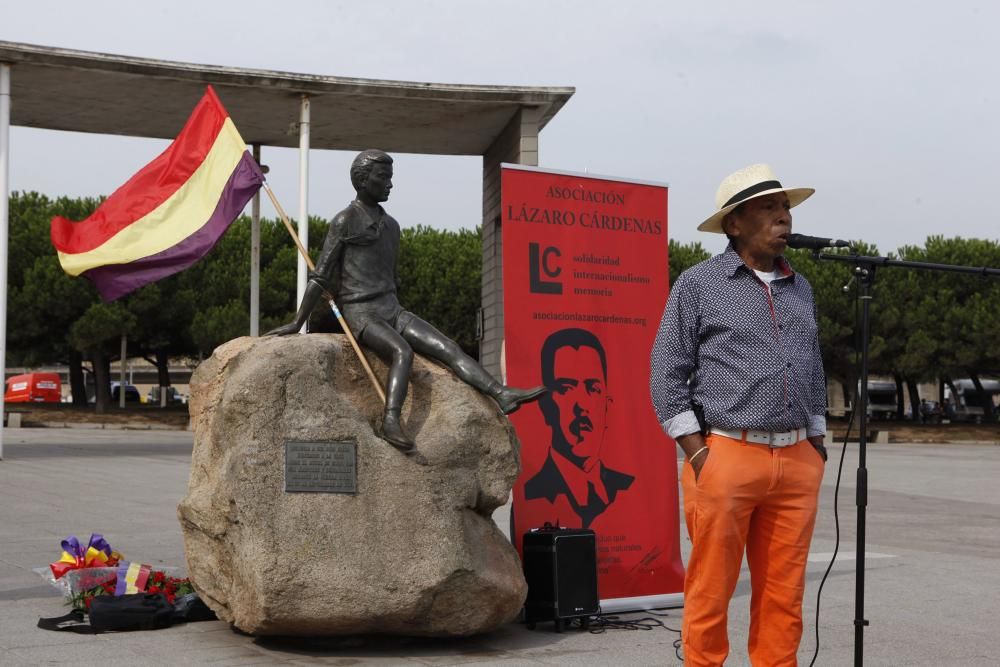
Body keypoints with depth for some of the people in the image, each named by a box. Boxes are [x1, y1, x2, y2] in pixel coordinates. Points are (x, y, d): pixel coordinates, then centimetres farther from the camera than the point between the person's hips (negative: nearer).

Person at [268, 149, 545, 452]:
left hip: (393, 310, 7)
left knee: (449, 348, -11)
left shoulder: (391, 225, 19)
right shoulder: (345, 221, -2)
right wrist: (297, 323, -7)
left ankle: (503, 395, -21)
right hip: (361, 313, -7)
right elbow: (320, 277, -4)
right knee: (403, 351, -34)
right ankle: (391, 422, -48)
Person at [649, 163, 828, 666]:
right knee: (711, 591, -1)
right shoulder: (698, 284, 0)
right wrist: (697, 453, -9)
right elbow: (666, 373, -3)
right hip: (727, 456, -5)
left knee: (783, 594, 6)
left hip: (797, 464, 5)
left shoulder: (800, 289, 16)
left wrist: (817, 441, 15)